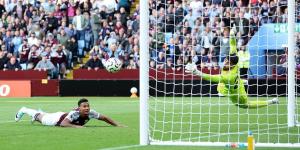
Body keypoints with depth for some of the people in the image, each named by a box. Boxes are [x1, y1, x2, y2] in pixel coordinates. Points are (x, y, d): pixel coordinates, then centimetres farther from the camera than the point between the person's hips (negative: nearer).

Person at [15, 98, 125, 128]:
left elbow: (104, 118, -25)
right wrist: (76, 126, -65)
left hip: (65, 116, 4)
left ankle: (38, 114, 69)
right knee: (43, 119, 26)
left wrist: (117, 125, -32)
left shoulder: (90, 113, -33)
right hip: (58, 119, -4)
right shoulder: (74, 113, -48)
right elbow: (63, 123, -56)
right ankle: (24, 111, 53)